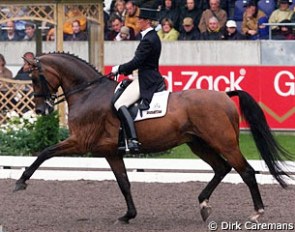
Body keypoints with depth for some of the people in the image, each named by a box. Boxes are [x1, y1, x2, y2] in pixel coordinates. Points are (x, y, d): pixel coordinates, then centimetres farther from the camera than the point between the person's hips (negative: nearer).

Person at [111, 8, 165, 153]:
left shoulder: (148, 40, -19)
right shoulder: (153, 36, 14)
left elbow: (136, 62, -21)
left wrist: (119, 69, -7)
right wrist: (125, 70, 13)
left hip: (146, 80, -11)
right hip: (152, 77, 11)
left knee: (120, 105, -19)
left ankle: (133, 140, -29)